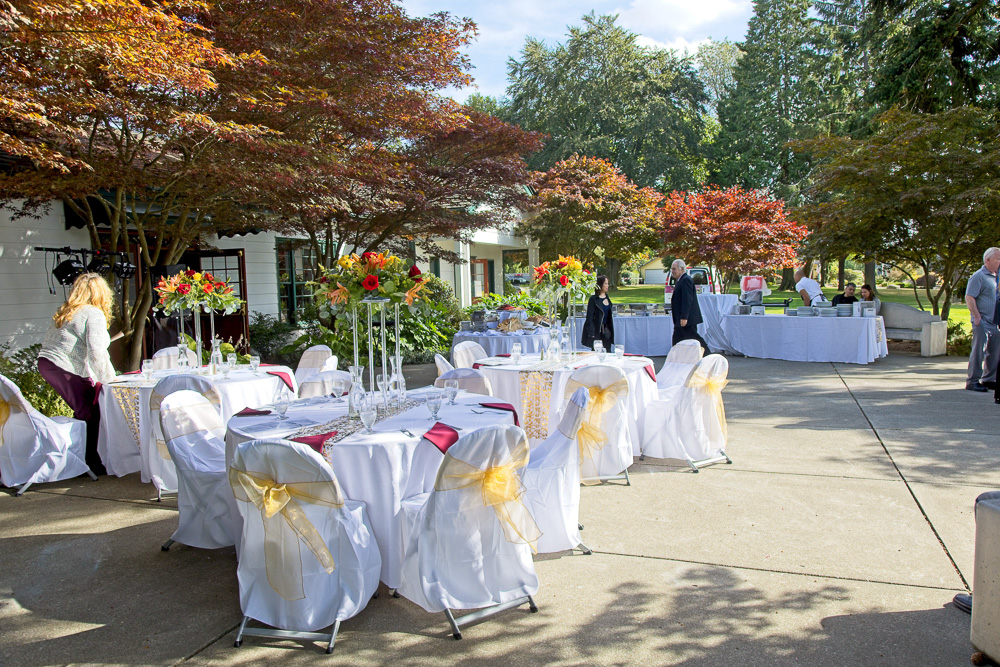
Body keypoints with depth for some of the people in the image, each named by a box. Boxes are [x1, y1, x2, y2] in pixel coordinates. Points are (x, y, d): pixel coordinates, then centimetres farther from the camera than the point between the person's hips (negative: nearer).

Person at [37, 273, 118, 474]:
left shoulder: (64, 313, 16)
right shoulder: (95, 314, -10)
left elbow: (50, 341, 18)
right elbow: (96, 352, -20)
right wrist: (108, 378, -10)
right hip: (67, 369, -9)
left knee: (84, 411, 16)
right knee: (91, 415, 0)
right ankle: (91, 464, 4)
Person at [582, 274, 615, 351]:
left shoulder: (607, 297, 10)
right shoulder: (593, 299, -12)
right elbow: (589, 317, -12)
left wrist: (610, 329, 15)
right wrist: (591, 333, -17)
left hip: (606, 330, 7)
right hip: (596, 331, -7)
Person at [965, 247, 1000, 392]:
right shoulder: (979, 276, -9)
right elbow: (969, 297, -16)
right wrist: (977, 316, -20)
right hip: (982, 322, -8)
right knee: (979, 351, -6)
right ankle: (972, 381, 0)